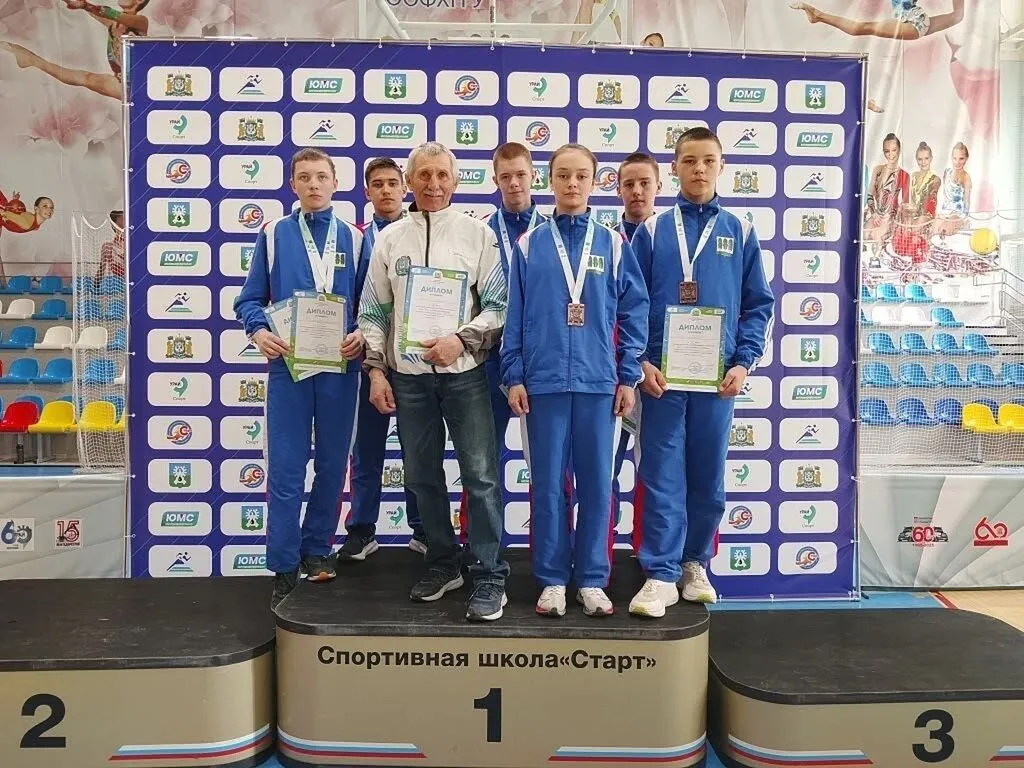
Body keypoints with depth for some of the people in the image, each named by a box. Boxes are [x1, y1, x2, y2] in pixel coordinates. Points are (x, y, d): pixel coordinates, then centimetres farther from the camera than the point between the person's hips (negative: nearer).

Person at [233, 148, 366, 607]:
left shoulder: (353, 238, 8)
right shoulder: (274, 235, 6)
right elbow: (250, 299, 5)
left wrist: (361, 333, -12)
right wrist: (259, 332, -14)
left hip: (339, 366, 2)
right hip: (288, 364, -1)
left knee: (333, 464, 11)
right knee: (285, 470, -1)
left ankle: (316, 550, 28)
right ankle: (284, 567, 10)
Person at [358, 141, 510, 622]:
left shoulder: (477, 233, 2)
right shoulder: (390, 238, 9)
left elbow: (498, 305, -1)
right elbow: (373, 312, 10)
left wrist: (463, 339, -15)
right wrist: (376, 369, 2)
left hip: (464, 373, -3)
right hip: (407, 375, 3)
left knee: (481, 475, -5)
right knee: (423, 477, 11)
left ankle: (489, 578, 5)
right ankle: (443, 564, 27)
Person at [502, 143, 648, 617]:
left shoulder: (613, 245, 6)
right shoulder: (529, 245, 5)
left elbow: (633, 312, 5)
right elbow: (514, 316, 5)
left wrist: (628, 378, 0)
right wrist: (513, 377, -1)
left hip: (599, 382, 1)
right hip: (543, 381, 0)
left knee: (596, 483, 6)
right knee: (548, 484, 6)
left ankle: (592, 580, 19)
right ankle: (552, 579, 18)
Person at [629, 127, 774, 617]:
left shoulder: (739, 232, 8)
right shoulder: (652, 231, 5)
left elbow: (759, 305, 7)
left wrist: (744, 363, -4)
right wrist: (640, 362, -8)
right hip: (661, 375, -1)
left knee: (709, 478, 10)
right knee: (662, 477, 0)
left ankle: (695, 564, 27)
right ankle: (661, 575, 9)